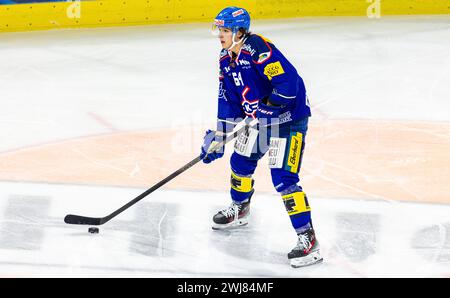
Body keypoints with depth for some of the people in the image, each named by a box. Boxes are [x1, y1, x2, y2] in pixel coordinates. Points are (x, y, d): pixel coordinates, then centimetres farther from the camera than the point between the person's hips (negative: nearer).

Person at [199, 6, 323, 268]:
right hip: (258, 119, 9)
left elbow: (289, 82, -33)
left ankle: (308, 240, -13)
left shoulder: (259, 50, -26)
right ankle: (239, 211, 49)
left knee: (283, 178, -16)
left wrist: (264, 109, -23)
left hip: (288, 118, -9)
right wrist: (219, 137, 9)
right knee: (241, 162, 22)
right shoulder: (227, 59, 4)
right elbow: (228, 99, 11)